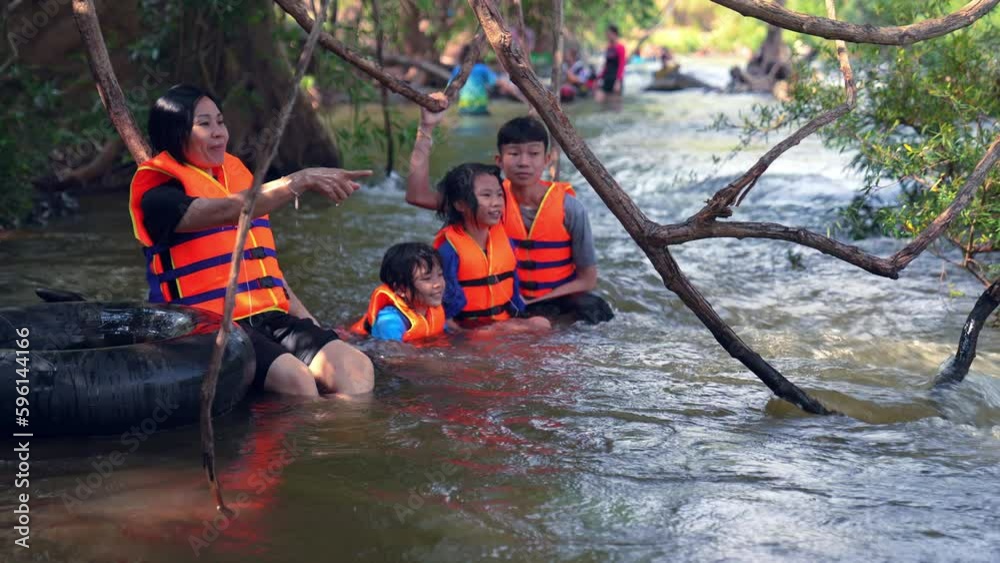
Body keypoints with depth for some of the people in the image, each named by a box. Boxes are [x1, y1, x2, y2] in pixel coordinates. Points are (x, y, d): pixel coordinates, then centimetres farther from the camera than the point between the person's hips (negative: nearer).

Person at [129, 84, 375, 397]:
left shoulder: (237, 176, 21)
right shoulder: (159, 196, -3)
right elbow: (228, 211, -23)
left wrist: (311, 326, 14)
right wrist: (300, 181, -31)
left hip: (269, 318, 7)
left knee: (357, 368, -18)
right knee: (294, 378, -33)